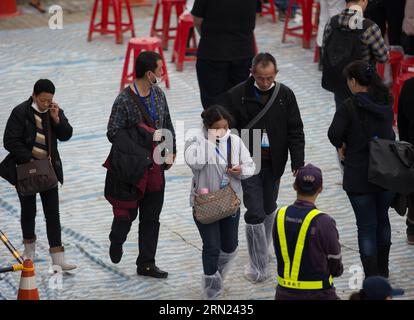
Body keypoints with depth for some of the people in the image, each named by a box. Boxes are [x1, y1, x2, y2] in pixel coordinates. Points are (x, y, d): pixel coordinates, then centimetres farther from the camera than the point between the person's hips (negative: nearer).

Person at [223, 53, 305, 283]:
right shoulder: (237, 96, -10)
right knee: (255, 213, -6)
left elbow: (295, 132, 0)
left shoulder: (285, 95, -3)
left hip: (274, 163, 3)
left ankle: (262, 250, 37)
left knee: (269, 208, 17)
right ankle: (259, 267, 0)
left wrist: (298, 164, -7)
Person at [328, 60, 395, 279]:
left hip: (359, 176, -5)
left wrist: (341, 146, -3)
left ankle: (372, 278, 3)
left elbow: (334, 134, -24)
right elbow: (389, 132, 8)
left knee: (366, 226, 3)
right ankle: (383, 270, 35)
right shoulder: (386, 103, 2)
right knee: (382, 219, 21)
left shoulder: (350, 107, -16)